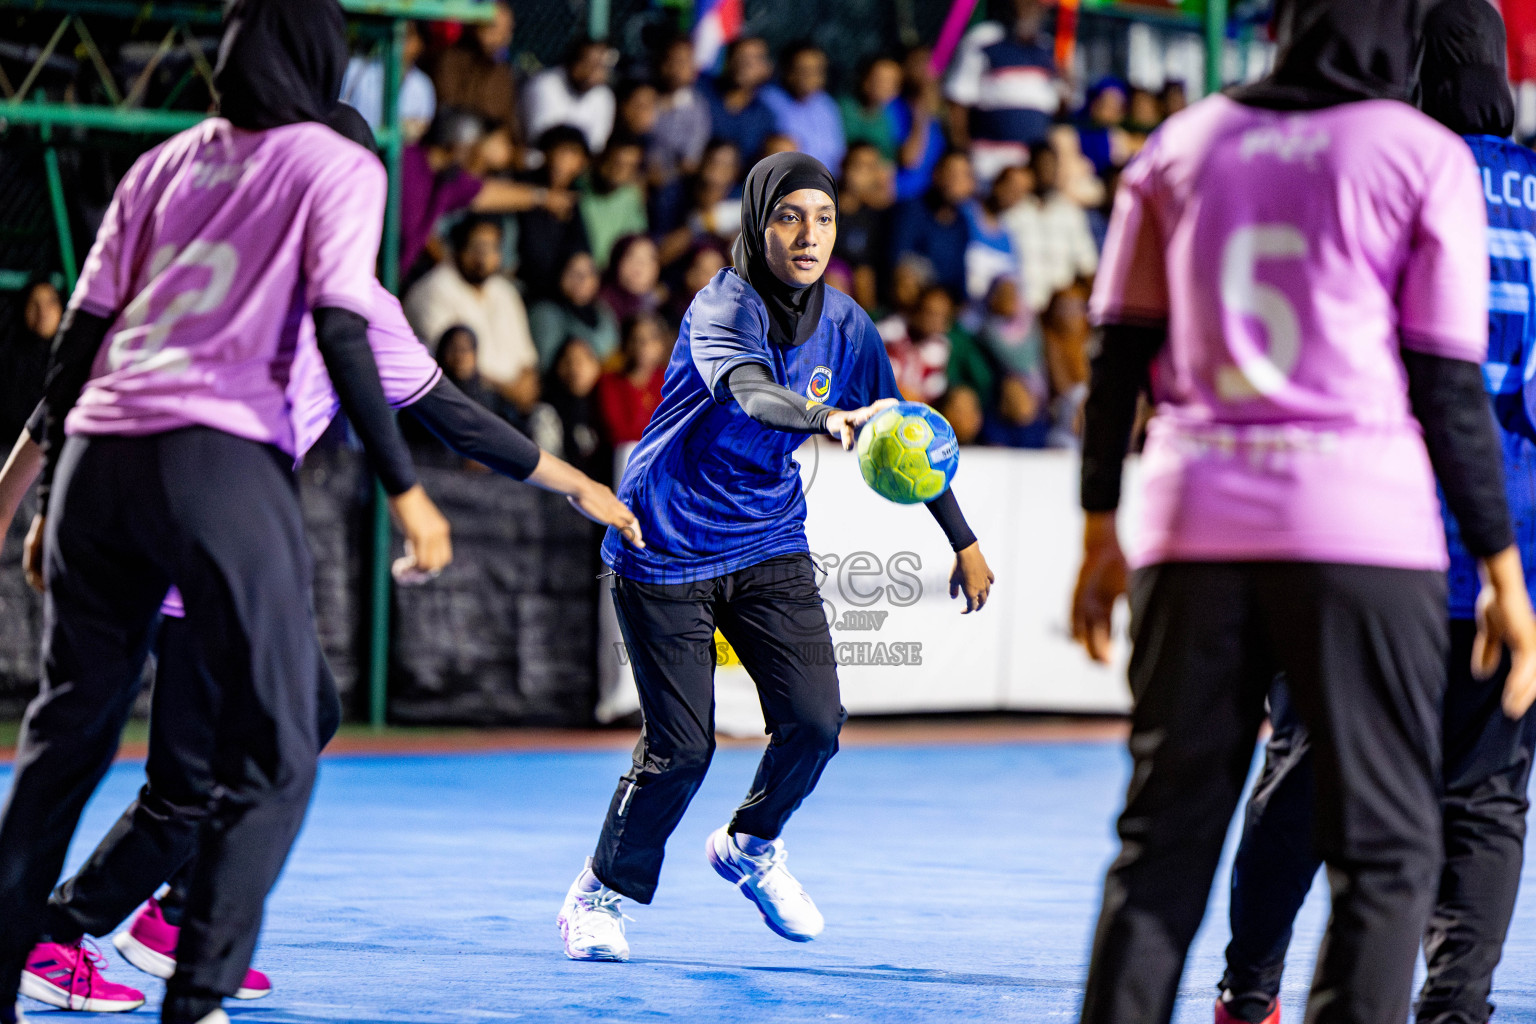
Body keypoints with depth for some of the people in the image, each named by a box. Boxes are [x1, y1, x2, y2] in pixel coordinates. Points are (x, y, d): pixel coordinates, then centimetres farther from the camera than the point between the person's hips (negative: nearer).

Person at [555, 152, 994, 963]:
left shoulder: (843, 324, -2)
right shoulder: (723, 308, -21)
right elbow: (749, 390, -43)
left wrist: (963, 541, 12)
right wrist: (829, 420, -62)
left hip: (770, 542, 5)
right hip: (666, 547, -5)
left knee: (815, 719, -9)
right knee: (681, 747, -7)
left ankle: (750, 847, 21)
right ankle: (602, 894, 18)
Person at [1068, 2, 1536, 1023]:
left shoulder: (1182, 143, 12)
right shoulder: (1426, 155, 1)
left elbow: (1119, 355, 13)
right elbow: (1450, 389, -2)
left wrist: (1101, 535, 20)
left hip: (1194, 519, 4)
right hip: (1365, 528, -4)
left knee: (1164, 838, 9)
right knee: (1386, 851, 2)